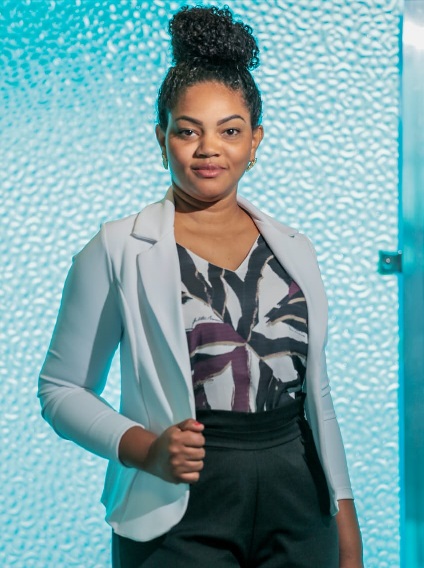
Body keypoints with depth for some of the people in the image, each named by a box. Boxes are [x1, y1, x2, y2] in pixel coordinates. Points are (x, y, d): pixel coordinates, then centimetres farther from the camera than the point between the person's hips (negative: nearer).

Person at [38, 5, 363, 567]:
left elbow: (315, 393, 14)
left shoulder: (294, 251, 9)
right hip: (181, 518, -3)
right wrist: (143, 449, -16)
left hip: (298, 506, 4)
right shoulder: (118, 250, -3)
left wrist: (346, 519, 11)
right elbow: (61, 388, -1)